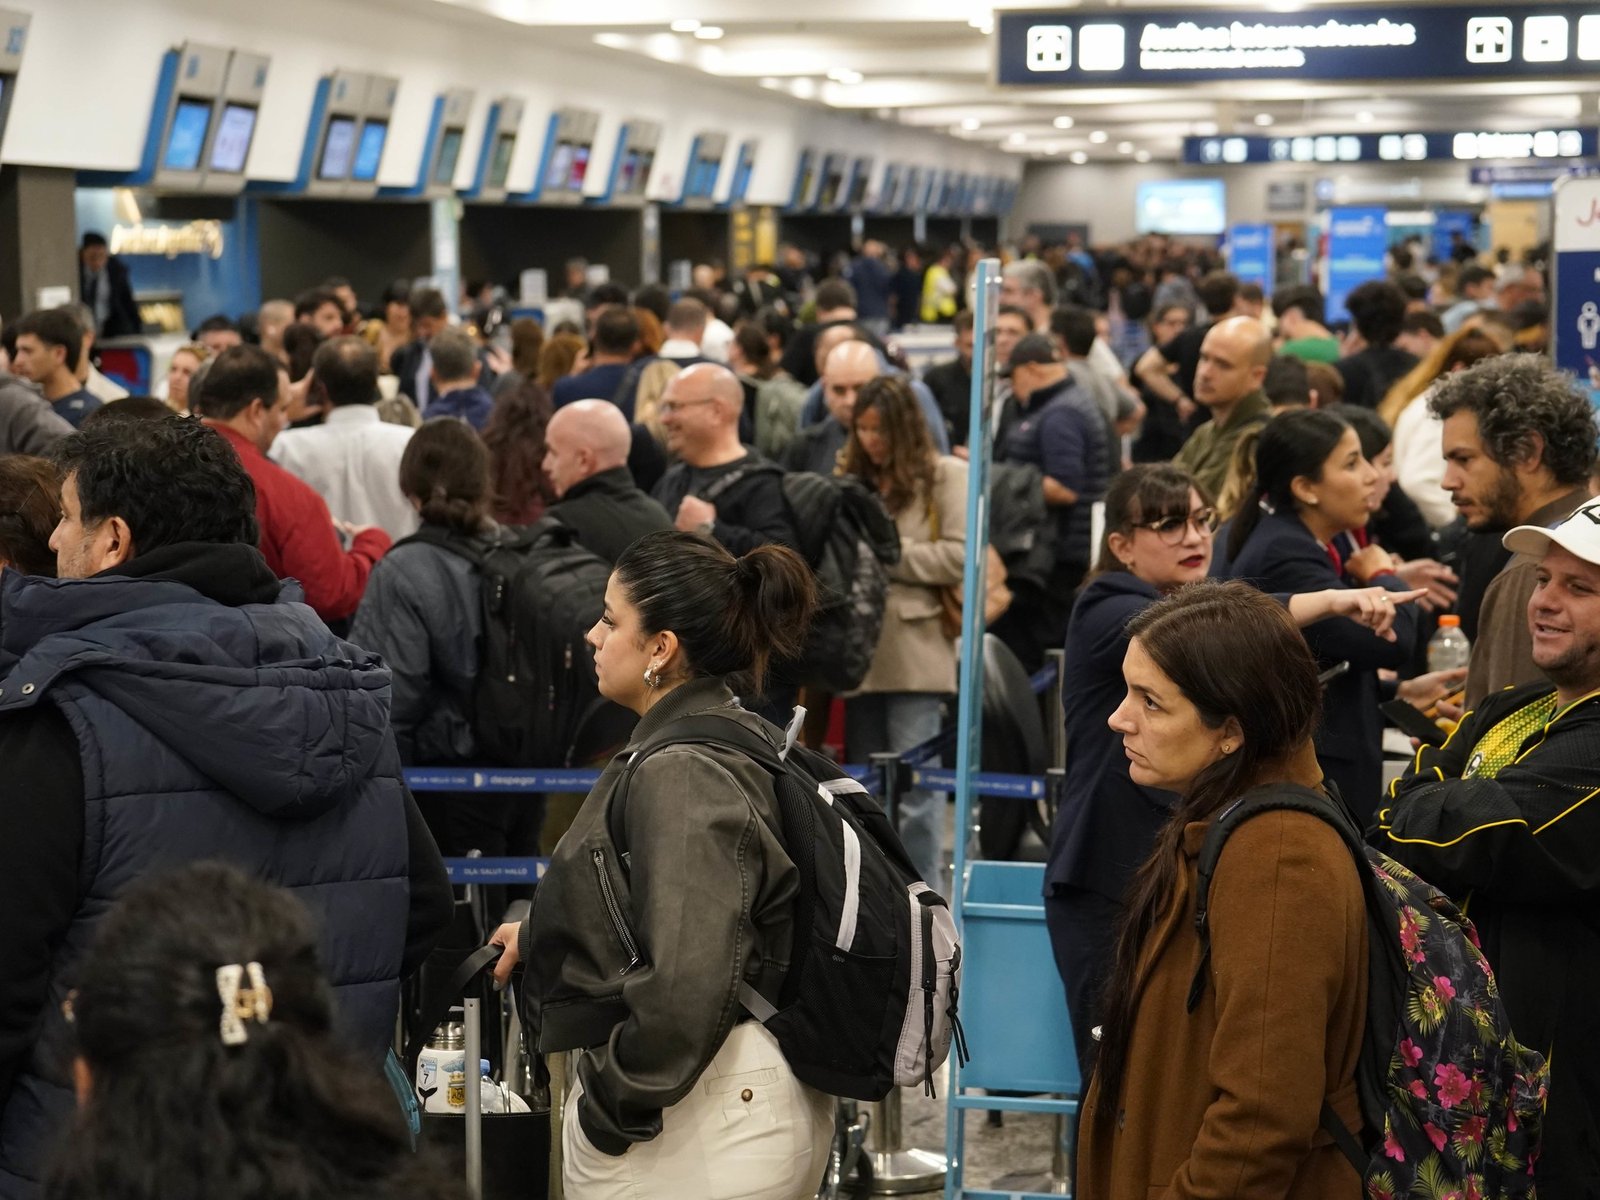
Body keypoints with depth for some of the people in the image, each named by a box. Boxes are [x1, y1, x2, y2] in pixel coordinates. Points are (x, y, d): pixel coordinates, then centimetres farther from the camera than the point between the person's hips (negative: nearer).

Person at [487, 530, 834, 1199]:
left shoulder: (679, 775, -20)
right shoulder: (747, 745, 10)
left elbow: (685, 982, -27)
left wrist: (609, 1106, -15)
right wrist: (539, 939, 30)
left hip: (695, 1124, -10)